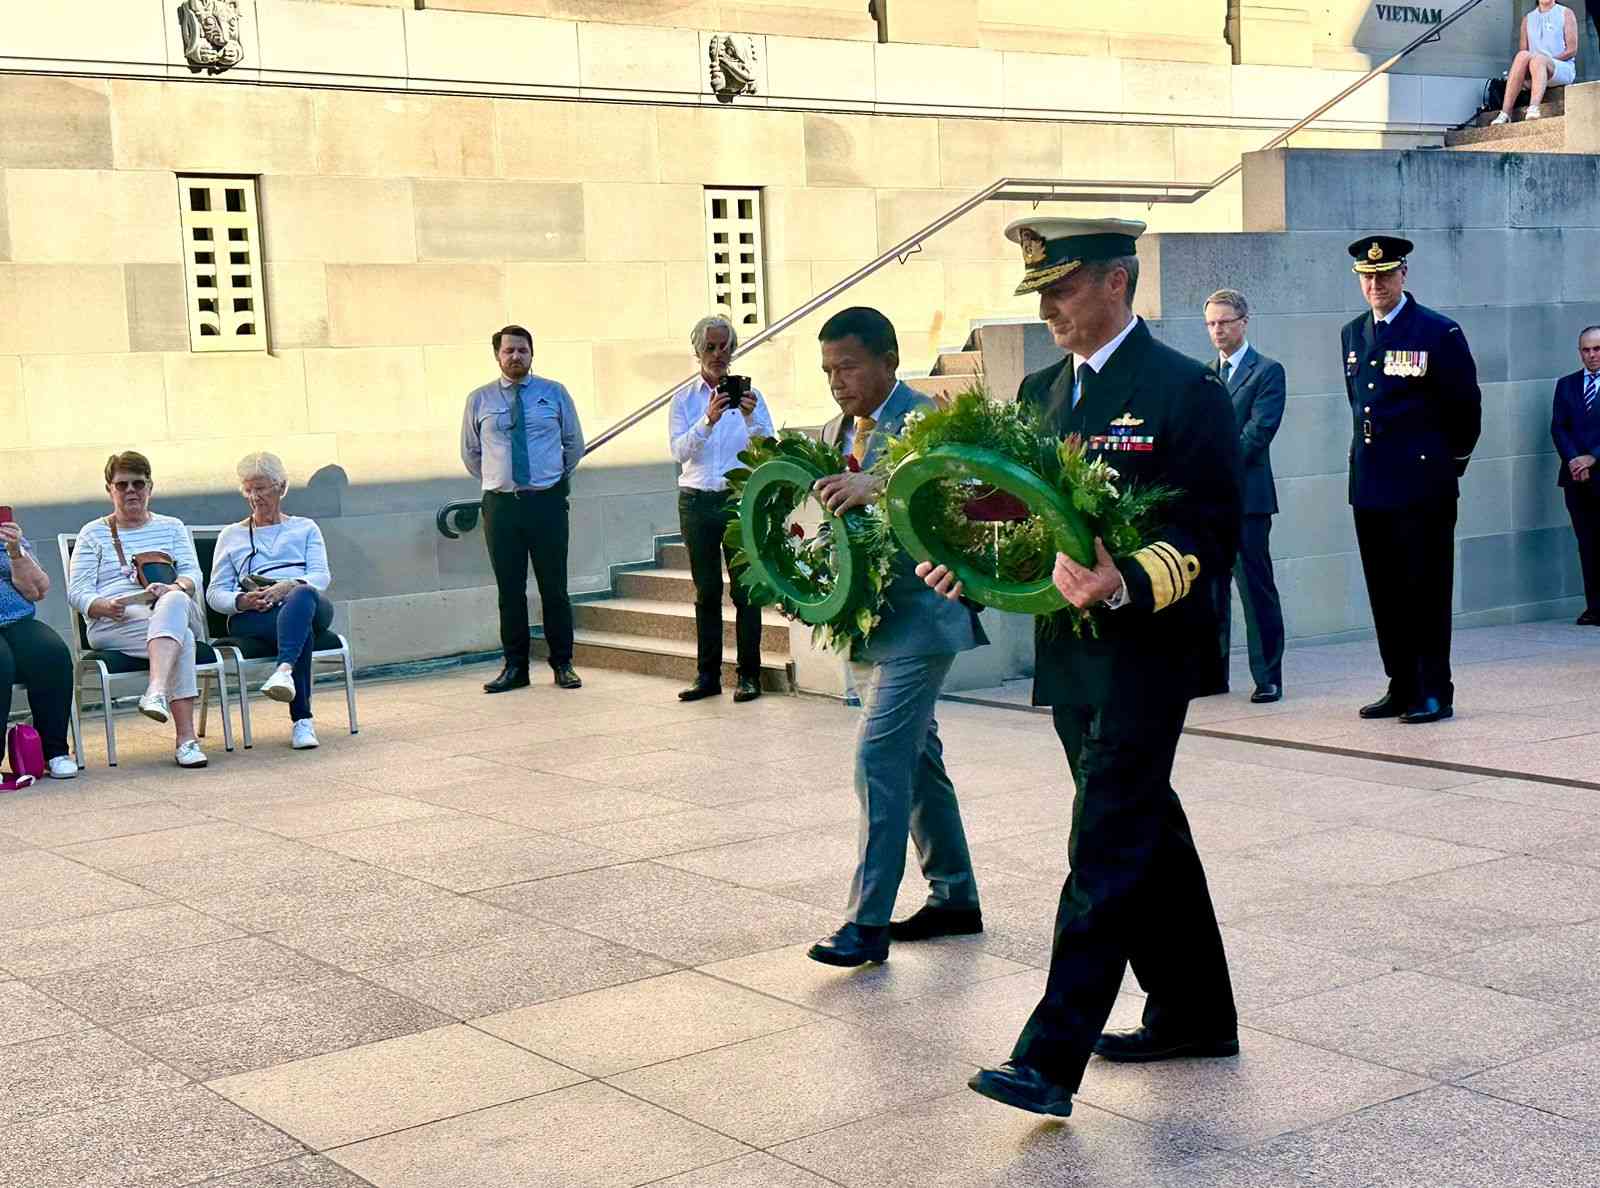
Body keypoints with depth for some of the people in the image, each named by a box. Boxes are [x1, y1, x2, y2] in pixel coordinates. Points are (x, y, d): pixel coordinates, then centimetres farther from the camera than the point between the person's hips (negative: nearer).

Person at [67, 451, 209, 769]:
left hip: (176, 609, 2)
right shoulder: (93, 533, 19)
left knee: (175, 602, -39)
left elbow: (193, 574, 8)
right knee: (182, 638, -36)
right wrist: (105, 606, -17)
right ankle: (186, 737, -49)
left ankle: (156, 692, -59)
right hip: (113, 624, -2)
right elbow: (77, 592, 7)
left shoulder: (172, 527, 24)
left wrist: (174, 588, -18)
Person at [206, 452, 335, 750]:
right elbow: (215, 593, 16)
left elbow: (321, 576, 8)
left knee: (302, 595, -41)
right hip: (251, 617, 0)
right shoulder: (231, 535, 27)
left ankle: (284, 670, -65)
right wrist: (242, 601, -9)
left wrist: (288, 586, -15)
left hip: (308, 605, 0)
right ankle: (302, 720, -48)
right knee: (303, 630, -38)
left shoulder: (305, 528, 27)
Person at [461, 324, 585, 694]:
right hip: (500, 504, 1)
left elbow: (574, 443, 14)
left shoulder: (554, 393, 4)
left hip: (548, 501, -1)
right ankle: (515, 667, 12)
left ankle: (563, 664, 10)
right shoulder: (480, 399, 5)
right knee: (510, 590, 5)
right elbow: (470, 451, 17)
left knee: (554, 587, 2)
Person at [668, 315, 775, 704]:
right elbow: (679, 450, -7)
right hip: (697, 500, 1)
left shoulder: (748, 394, 4)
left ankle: (749, 675, 3)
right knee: (706, 591, 6)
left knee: (745, 588, -2)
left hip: (740, 497, -1)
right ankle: (707, 675, 11)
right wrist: (708, 420, -22)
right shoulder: (684, 399, 6)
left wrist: (750, 417, -22)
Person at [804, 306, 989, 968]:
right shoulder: (836, 431, 14)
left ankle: (868, 922, -9)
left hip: (918, 616, -8)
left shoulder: (926, 419, -10)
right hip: (863, 620, 8)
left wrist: (879, 486, -41)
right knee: (916, 759, 15)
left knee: (878, 755, -14)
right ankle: (954, 899, 27)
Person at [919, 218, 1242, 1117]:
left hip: (1148, 649, -8)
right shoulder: (1044, 391, 13)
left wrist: (1125, 584, -31)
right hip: (1071, 653, 8)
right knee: (1147, 836, 17)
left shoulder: (1186, 390, -11)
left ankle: (1052, 1060, -7)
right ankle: (1194, 1015, 31)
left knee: (1107, 848, -8)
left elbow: (1212, 533, -15)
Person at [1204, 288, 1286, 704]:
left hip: (1246, 496, -6)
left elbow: (1258, 430, -10)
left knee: (1255, 588, -4)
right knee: (1208, 588, 7)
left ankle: (1267, 678, 0)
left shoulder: (1267, 371, 0)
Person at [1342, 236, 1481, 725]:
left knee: (1426, 589, -2)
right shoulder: (1352, 335, 12)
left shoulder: (1440, 332, -5)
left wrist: (1452, 460, 9)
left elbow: (1466, 406, 1)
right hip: (1370, 482, 6)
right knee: (1384, 592, 9)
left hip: (1423, 483, -6)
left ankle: (1434, 693, 5)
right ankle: (1401, 688, 17)